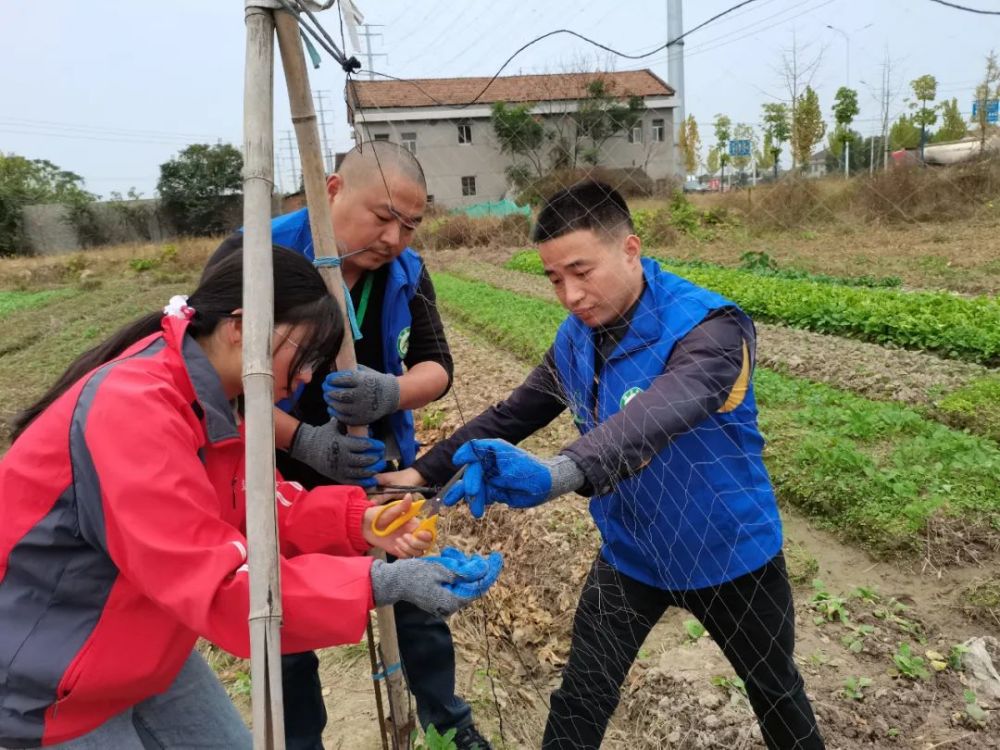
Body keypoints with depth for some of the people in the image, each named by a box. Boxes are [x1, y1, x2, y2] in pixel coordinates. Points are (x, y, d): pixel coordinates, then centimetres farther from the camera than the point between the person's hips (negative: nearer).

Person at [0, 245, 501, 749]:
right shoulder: (135, 410, -32)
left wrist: (360, 522, -16)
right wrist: (378, 582, -38)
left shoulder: (203, 400, -3)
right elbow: (216, 582, -36)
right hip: (44, 680, -8)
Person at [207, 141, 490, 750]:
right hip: (282, 483, -3)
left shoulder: (406, 271, -6)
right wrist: (304, 441, -29)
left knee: (419, 607, 15)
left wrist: (390, 392, -34)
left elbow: (437, 367, -11)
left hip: (380, 473, 4)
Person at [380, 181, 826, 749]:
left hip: (729, 552, -3)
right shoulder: (577, 338, -9)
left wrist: (554, 474, -65)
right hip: (631, 554, 4)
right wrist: (424, 472, -8)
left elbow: (657, 418, -49)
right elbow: (513, 414, 0)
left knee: (776, 691, 24)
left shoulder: (709, 328, -30)